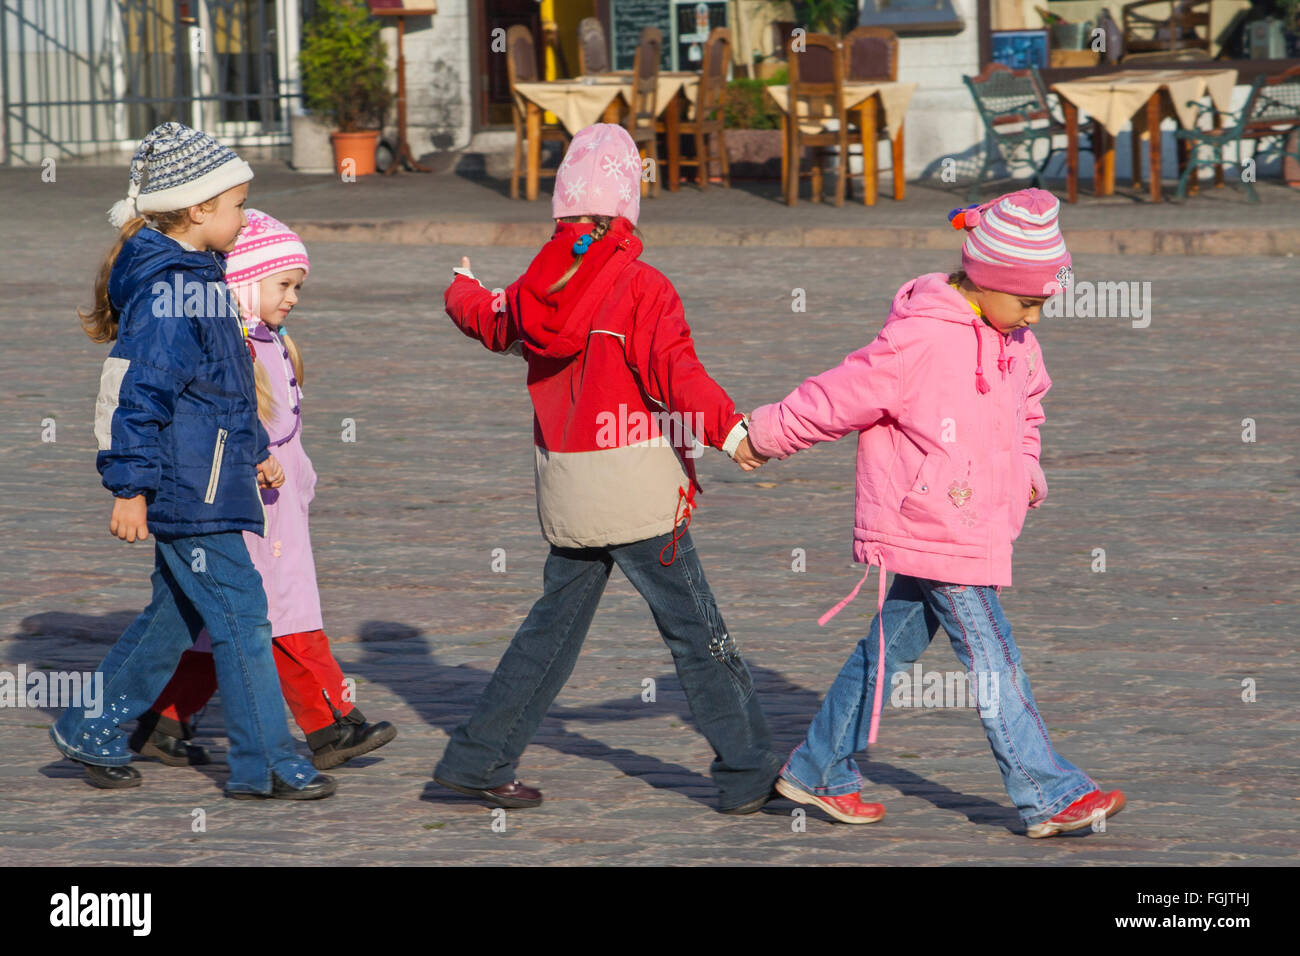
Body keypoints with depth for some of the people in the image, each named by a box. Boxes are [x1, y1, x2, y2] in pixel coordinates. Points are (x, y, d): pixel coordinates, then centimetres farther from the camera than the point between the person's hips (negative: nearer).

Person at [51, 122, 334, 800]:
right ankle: (264, 765, -2)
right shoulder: (165, 292, -17)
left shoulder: (199, 279, 15)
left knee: (177, 612, 16)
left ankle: (90, 731, 26)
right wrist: (130, 488, -19)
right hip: (186, 492, -10)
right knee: (241, 617, -7)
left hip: (209, 484, 10)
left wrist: (253, 453, 24)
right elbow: (132, 391, -19)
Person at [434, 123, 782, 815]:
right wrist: (727, 427, -38)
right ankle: (748, 774, 1)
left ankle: (478, 758, 18)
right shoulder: (639, 288, -13)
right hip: (636, 487, -6)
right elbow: (675, 371, -27)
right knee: (695, 630, -1)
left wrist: (463, 292, 52)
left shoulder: (538, 290, 7)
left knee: (554, 622, 17)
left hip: (565, 490, 7)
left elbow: (494, 323, 30)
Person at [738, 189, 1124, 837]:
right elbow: (837, 399, -11)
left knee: (892, 647, 16)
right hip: (934, 531, -9)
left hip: (975, 527, 9)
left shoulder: (1012, 341, 7)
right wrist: (761, 438, -2)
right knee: (994, 664, -8)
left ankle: (819, 772, 27)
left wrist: (1025, 468, 10)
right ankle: (1050, 797, -6)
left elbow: (1023, 405, 27)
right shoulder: (918, 340, -21)